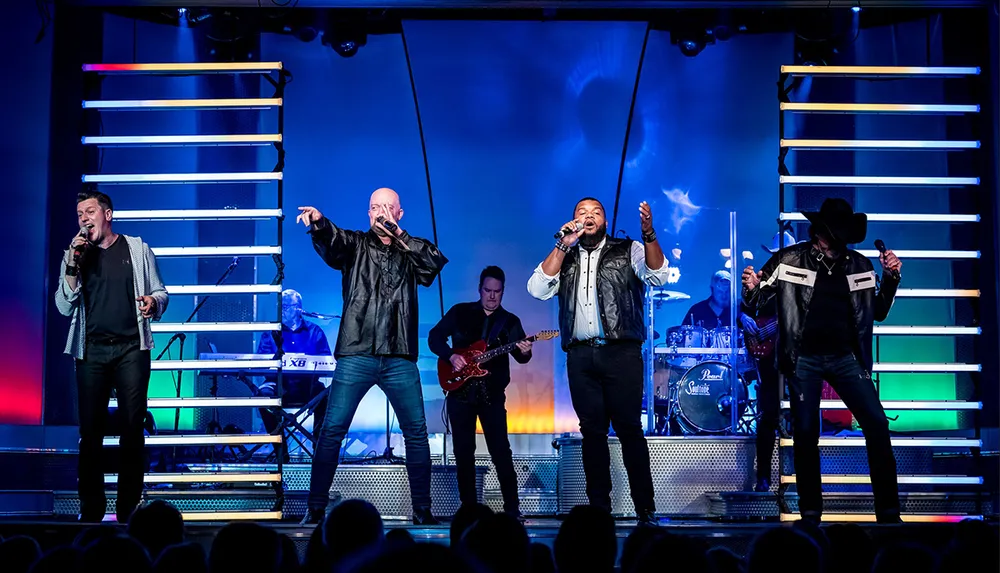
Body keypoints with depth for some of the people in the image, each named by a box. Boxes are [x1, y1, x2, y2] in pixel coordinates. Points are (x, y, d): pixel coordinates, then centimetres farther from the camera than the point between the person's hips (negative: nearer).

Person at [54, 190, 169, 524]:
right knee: (91, 429, -1)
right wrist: (73, 264, -8)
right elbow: (64, 307, 3)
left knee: (132, 427, -5)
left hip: (131, 348, -1)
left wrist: (154, 302, -12)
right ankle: (91, 508, 5)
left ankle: (128, 508, -1)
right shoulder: (74, 256, 12)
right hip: (91, 351, 1)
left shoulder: (137, 249, 9)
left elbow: (160, 292, 11)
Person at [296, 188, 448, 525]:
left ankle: (422, 509, 12)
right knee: (332, 430, -5)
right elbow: (330, 239, -12)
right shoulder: (356, 245, 9)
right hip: (356, 355, -1)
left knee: (416, 432, 2)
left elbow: (437, 260, -6)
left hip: (399, 359, 2)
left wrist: (398, 234, -10)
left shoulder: (411, 252, 14)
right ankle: (316, 508, 2)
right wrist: (317, 221, -35)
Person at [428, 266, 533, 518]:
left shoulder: (510, 321, 7)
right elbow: (434, 337, 4)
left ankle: (512, 507, -3)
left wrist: (524, 352, -27)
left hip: (492, 393, 0)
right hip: (460, 391, 1)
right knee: (463, 452, 2)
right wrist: (451, 355, -13)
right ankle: (469, 506, 10)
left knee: (501, 451, -7)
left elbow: (520, 356, -4)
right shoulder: (460, 312, 6)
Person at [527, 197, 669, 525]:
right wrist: (562, 246, -4)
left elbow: (658, 277, -7)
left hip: (621, 352, -3)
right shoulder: (563, 258, 16)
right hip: (580, 356, 3)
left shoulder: (628, 251, 8)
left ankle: (645, 510, -2)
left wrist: (648, 234, -22)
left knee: (629, 429, -6)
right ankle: (599, 508, 11)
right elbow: (538, 290, 1)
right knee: (592, 432, 5)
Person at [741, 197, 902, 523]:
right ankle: (810, 512, 13)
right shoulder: (790, 260, -3)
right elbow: (755, 300, 2)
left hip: (846, 358, 2)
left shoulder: (860, 265, 5)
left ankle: (888, 511, -1)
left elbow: (878, 313, 15)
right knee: (805, 434, 1)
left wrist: (891, 278, 0)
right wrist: (751, 287, -21)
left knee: (877, 423, -8)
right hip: (804, 359, -2)